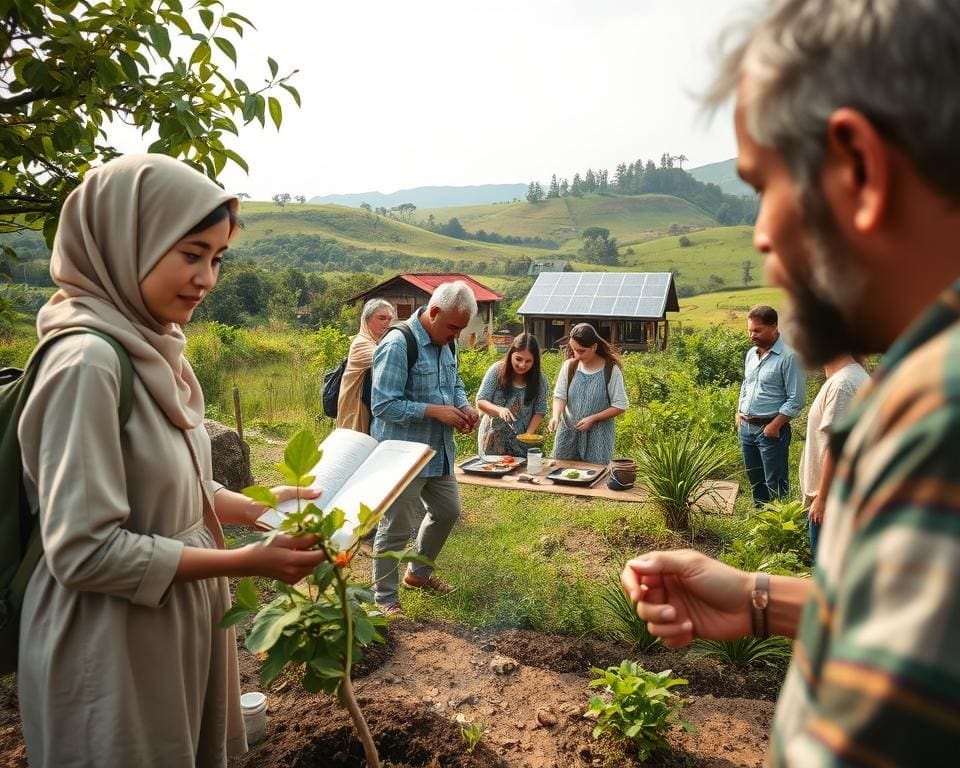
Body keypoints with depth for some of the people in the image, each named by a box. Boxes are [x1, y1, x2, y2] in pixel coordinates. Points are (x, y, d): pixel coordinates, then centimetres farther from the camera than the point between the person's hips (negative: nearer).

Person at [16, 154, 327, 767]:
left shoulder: (156, 350, 3)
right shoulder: (87, 360, -24)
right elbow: (85, 550, -25)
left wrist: (261, 509, -1)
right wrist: (248, 562, -21)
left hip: (181, 627, 8)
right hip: (116, 652, -8)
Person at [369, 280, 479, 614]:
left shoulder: (445, 343, 6)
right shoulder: (398, 346, -22)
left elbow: (455, 383, 21)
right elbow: (383, 405, -24)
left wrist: (464, 406, -1)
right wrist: (435, 411, -26)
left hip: (439, 452, 9)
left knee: (447, 511, 21)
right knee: (397, 529, 2)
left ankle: (419, 572, 43)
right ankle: (385, 599, 22)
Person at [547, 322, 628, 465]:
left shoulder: (611, 370, -9)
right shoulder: (569, 366, -1)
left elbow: (620, 406, -6)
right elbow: (560, 395, 0)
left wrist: (592, 419, -15)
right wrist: (555, 416, -19)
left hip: (597, 437, -3)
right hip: (568, 433, 3)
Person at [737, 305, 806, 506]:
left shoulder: (789, 356, -15)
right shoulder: (751, 354, 9)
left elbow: (797, 399, -17)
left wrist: (774, 426, -17)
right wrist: (739, 414, 13)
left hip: (770, 429, -8)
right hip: (746, 427, 8)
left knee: (775, 483, -1)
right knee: (754, 479, 18)